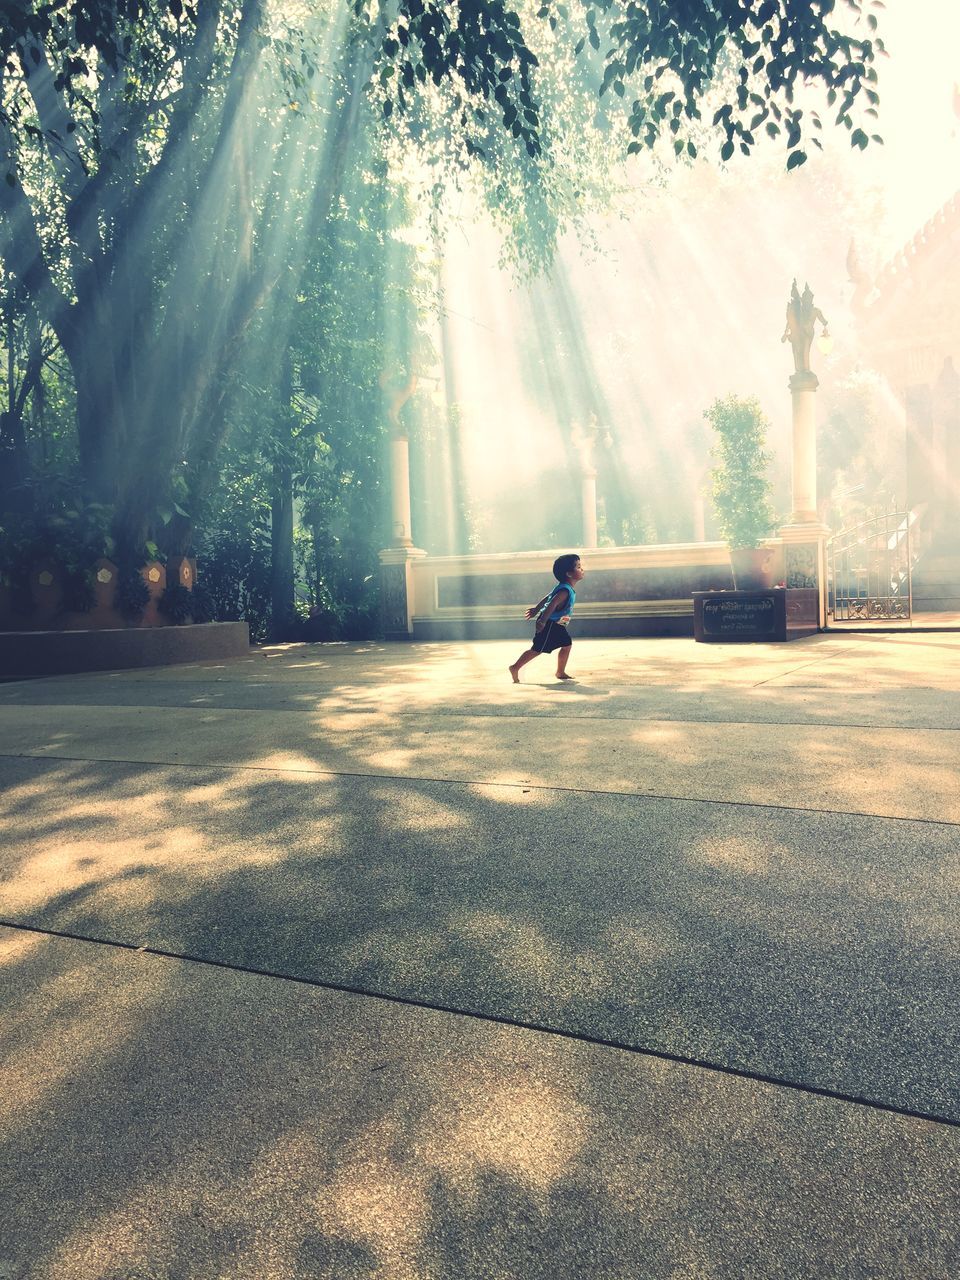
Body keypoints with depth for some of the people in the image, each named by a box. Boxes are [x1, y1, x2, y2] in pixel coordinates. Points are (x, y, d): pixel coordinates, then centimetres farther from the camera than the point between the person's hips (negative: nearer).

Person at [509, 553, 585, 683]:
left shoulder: (564, 588, 9)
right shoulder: (565, 591, -24)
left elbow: (548, 597, 17)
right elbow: (552, 604, -34)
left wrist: (536, 609, 24)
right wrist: (542, 621, -39)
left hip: (556, 625, 10)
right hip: (548, 624, -10)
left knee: (567, 644, 12)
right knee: (537, 649, -5)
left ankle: (560, 672, 23)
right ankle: (515, 668, 5)